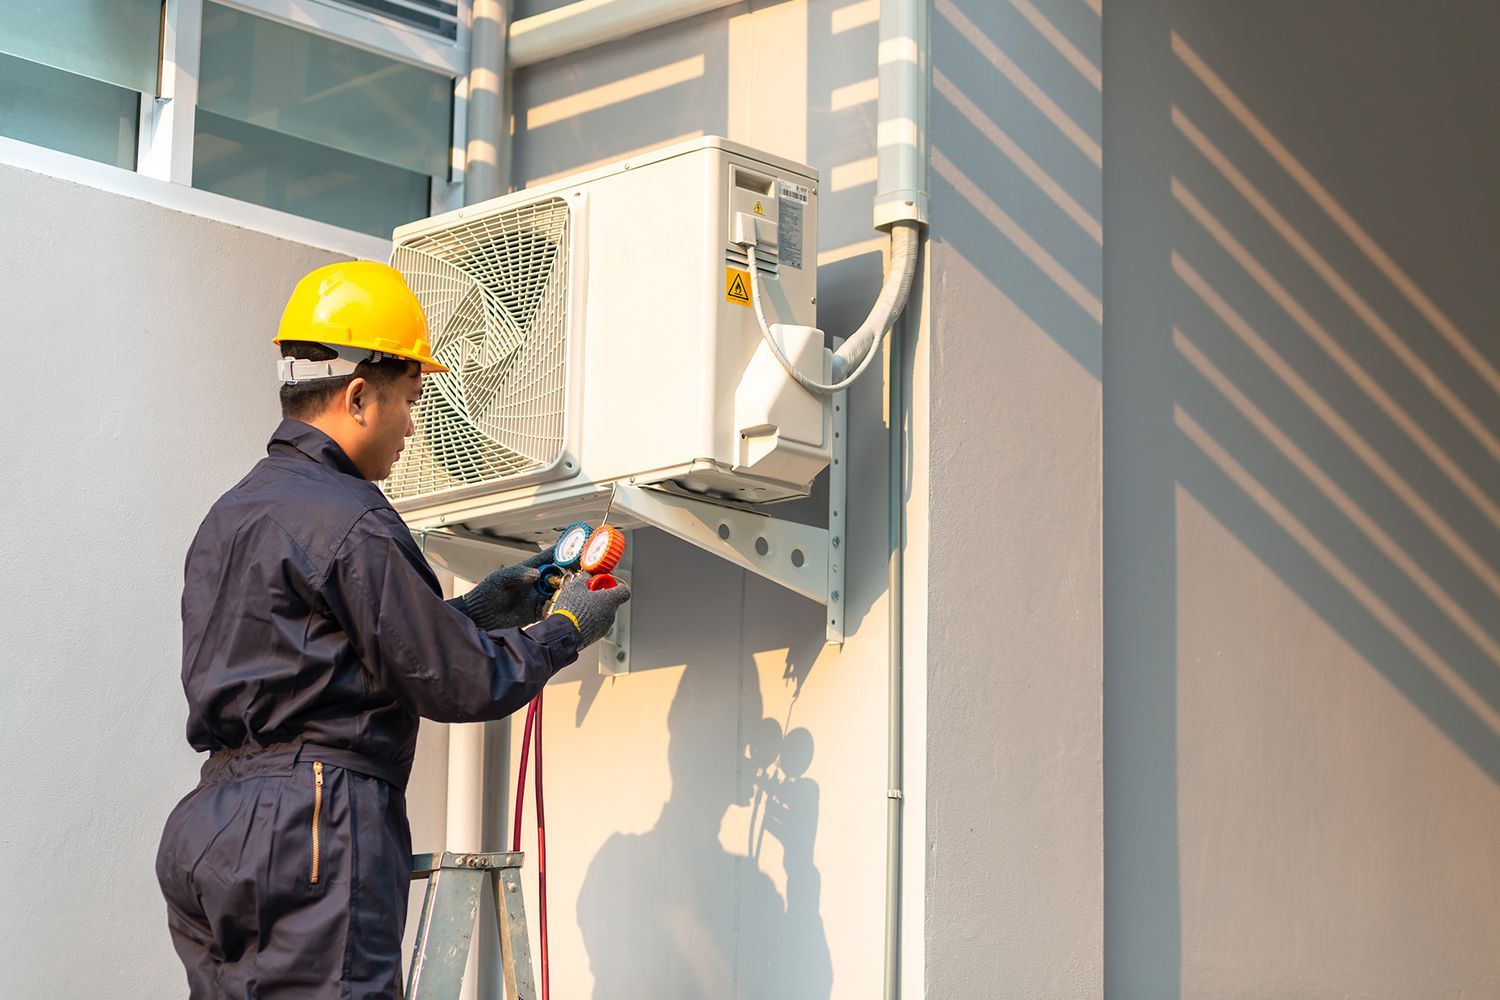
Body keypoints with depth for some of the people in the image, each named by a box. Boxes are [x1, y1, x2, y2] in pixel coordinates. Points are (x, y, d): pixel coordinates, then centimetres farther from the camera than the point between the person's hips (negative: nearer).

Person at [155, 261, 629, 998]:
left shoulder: (229, 516, 17)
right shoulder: (347, 521, -12)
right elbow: (460, 685, -8)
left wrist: (470, 612, 24)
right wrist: (566, 629, 9)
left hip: (212, 827, 10)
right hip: (311, 840, -10)